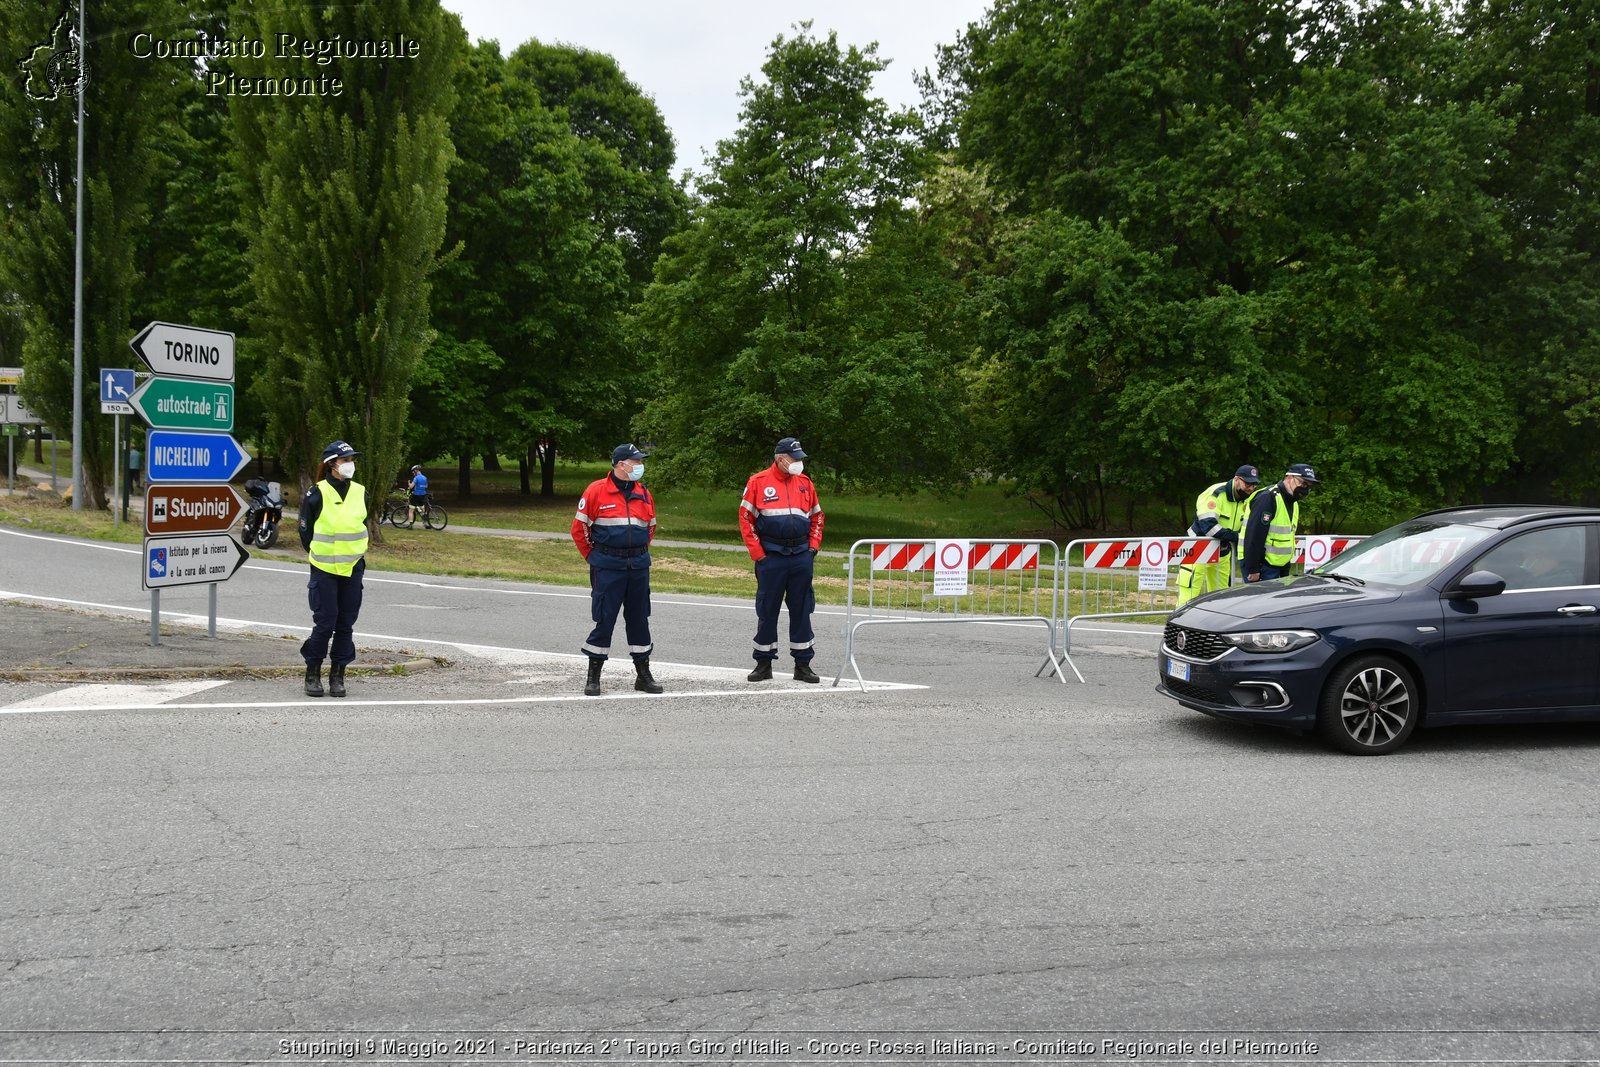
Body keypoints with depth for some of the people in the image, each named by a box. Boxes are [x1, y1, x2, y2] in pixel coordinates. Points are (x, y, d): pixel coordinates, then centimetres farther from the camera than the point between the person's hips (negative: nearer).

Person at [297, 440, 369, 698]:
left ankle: (337, 676, 15)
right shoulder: (317, 494, -7)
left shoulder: (360, 493, 5)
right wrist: (317, 556, 9)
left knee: (346, 624, 5)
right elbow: (305, 530, 3)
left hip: (353, 568, 4)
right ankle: (313, 674, 11)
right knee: (324, 623, -4)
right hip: (324, 569, -4)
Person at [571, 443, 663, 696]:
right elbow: (579, 528, 0)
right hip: (607, 568, -4)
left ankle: (643, 675, 20)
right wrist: (593, 556, 3)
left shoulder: (644, 495, 9)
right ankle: (593, 677, 11)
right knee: (604, 620, -1)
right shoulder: (596, 491, -6)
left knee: (639, 619, 10)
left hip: (638, 567, 5)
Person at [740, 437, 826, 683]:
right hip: (771, 557, -3)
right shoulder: (758, 482, -2)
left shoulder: (805, 483, 10)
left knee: (801, 610, 6)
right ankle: (763, 663, 15)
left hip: (801, 557, 3)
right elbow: (745, 518, -2)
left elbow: (817, 517, 19)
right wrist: (757, 553, -6)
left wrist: (813, 547, 7)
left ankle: (803, 664, 14)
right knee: (767, 610, 4)